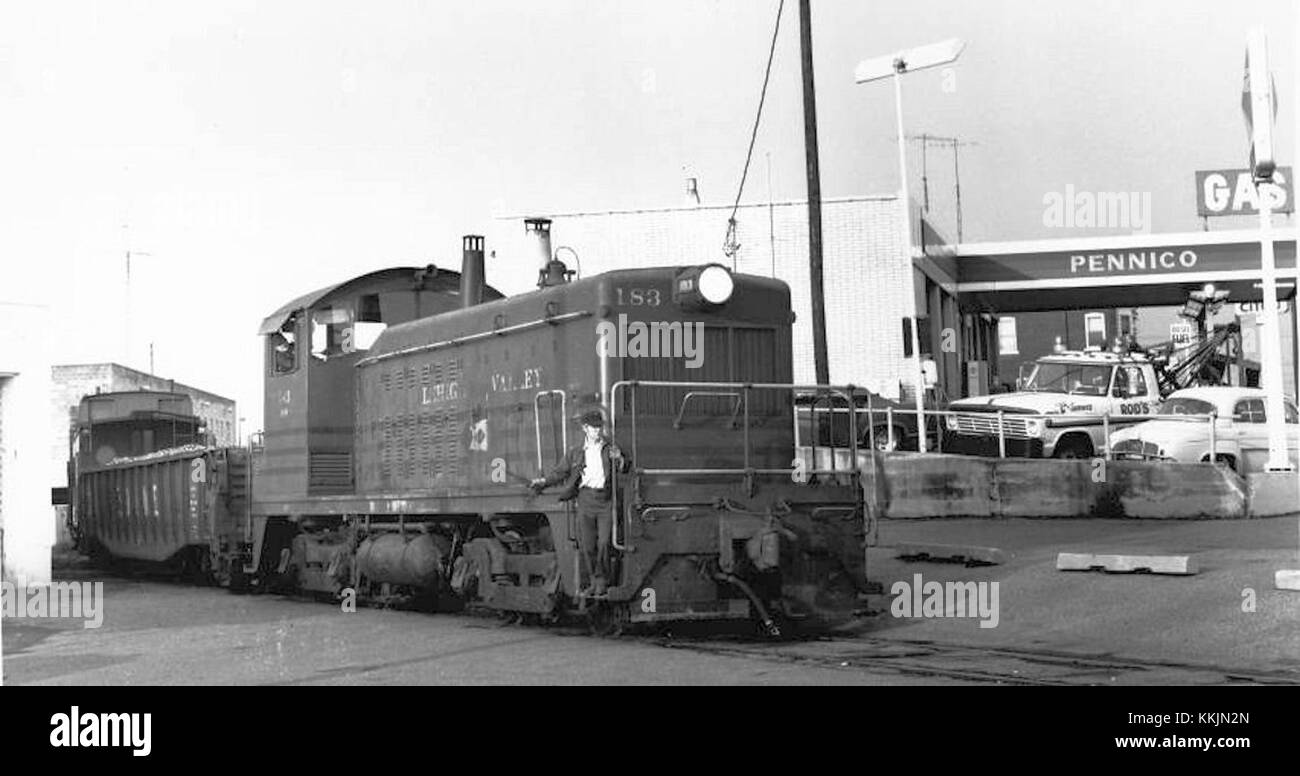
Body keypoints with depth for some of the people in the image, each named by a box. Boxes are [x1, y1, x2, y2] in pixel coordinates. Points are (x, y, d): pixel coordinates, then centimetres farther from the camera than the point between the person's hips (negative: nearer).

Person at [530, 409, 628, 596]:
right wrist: (543, 482, 3)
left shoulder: (610, 448, 8)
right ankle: (594, 582, 16)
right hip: (585, 498, 2)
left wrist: (619, 459, -19)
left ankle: (602, 582, 3)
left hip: (605, 499, -2)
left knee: (603, 543, -9)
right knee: (588, 545, 3)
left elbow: (624, 468, 2)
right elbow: (560, 472, 17)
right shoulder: (576, 453, 12)